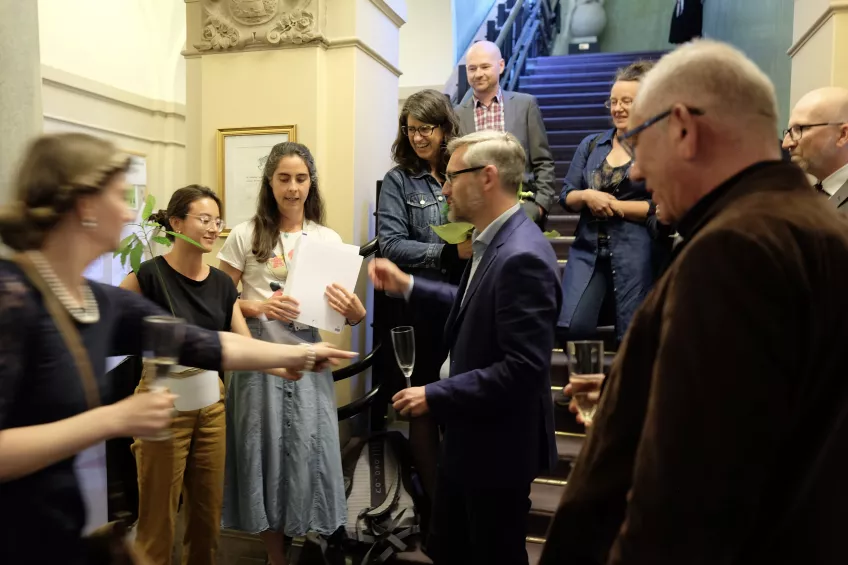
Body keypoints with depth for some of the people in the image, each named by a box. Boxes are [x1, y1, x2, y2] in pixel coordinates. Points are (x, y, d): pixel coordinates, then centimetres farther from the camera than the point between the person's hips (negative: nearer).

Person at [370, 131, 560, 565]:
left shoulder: (522, 257, -27)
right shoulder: (493, 242, 4)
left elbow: (523, 368, -30)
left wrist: (435, 396, -23)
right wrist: (407, 286, 13)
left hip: (497, 446, -9)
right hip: (468, 438, 9)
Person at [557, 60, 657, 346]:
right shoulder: (591, 145, 12)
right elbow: (566, 196, 10)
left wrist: (613, 205, -10)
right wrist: (587, 196, -11)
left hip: (635, 254, -3)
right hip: (588, 250, 4)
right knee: (571, 327, -8)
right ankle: (606, 308, 20)